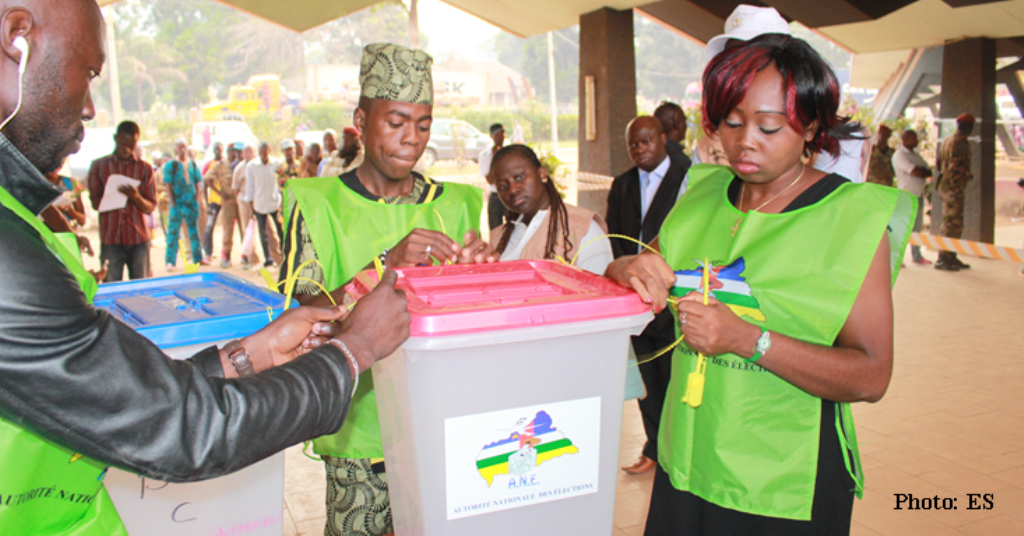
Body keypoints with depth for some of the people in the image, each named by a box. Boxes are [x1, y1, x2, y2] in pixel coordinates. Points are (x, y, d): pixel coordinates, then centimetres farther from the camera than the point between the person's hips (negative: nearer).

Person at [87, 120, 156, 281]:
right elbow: (95, 203, 7)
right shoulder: (99, 165, 10)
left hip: (139, 238, 1)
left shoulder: (145, 168, 11)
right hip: (110, 239, -1)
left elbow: (150, 207, 7)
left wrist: (136, 197, -15)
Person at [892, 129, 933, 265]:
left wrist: (926, 173, -2)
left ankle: (916, 256, 20)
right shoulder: (899, 155, -10)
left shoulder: (916, 154, 18)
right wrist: (928, 173, -4)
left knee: (917, 228, 12)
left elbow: (927, 170, 17)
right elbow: (915, 171, -17)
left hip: (919, 195, 8)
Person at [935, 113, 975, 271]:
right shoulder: (961, 143, -15)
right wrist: (957, 189, -22)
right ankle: (942, 259, -4)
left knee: (955, 224, 15)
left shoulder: (947, 140, 14)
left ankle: (951, 258, 20)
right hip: (953, 188, -10)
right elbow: (955, 168, -22)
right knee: (952, 224, -7)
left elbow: (940, 164, 22)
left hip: (945, 185, 10)